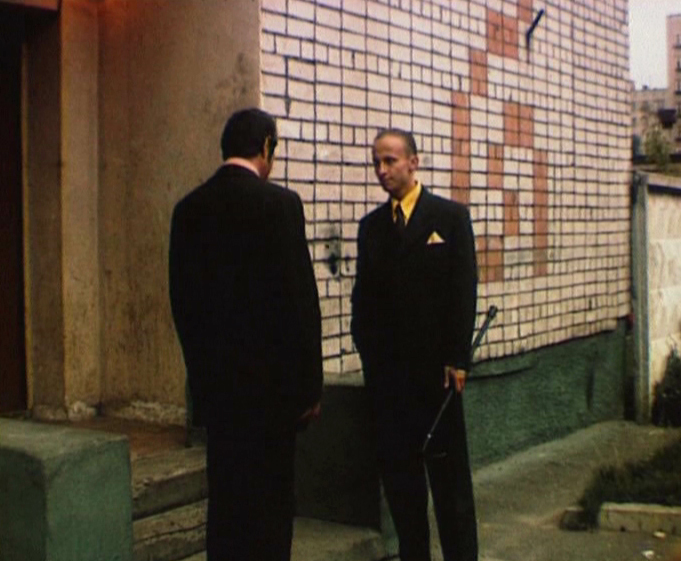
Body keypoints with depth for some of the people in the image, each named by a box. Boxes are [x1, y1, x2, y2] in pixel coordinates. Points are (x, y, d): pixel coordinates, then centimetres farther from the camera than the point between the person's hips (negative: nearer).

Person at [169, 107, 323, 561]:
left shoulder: (190, 207, 5)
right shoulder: (278, 202, -11)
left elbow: (183, 299, 9)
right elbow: (299, 297, -13)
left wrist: (202, 367, 17)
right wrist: (309, 383, -6)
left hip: (213, 378, 5)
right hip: (269, 377, -5)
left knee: (225, 494, 14)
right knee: (270, 497, 4)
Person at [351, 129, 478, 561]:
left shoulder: (450, 216, 1)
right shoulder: (372, 225, 12)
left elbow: (465, 290, -4)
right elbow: (363, 295, 11)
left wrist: (457, 359, -10)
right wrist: (368, 351, 0)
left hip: (435, 365, -3)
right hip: (386, 368, 4)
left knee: (448, 468, 3)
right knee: (397, 468, 7)